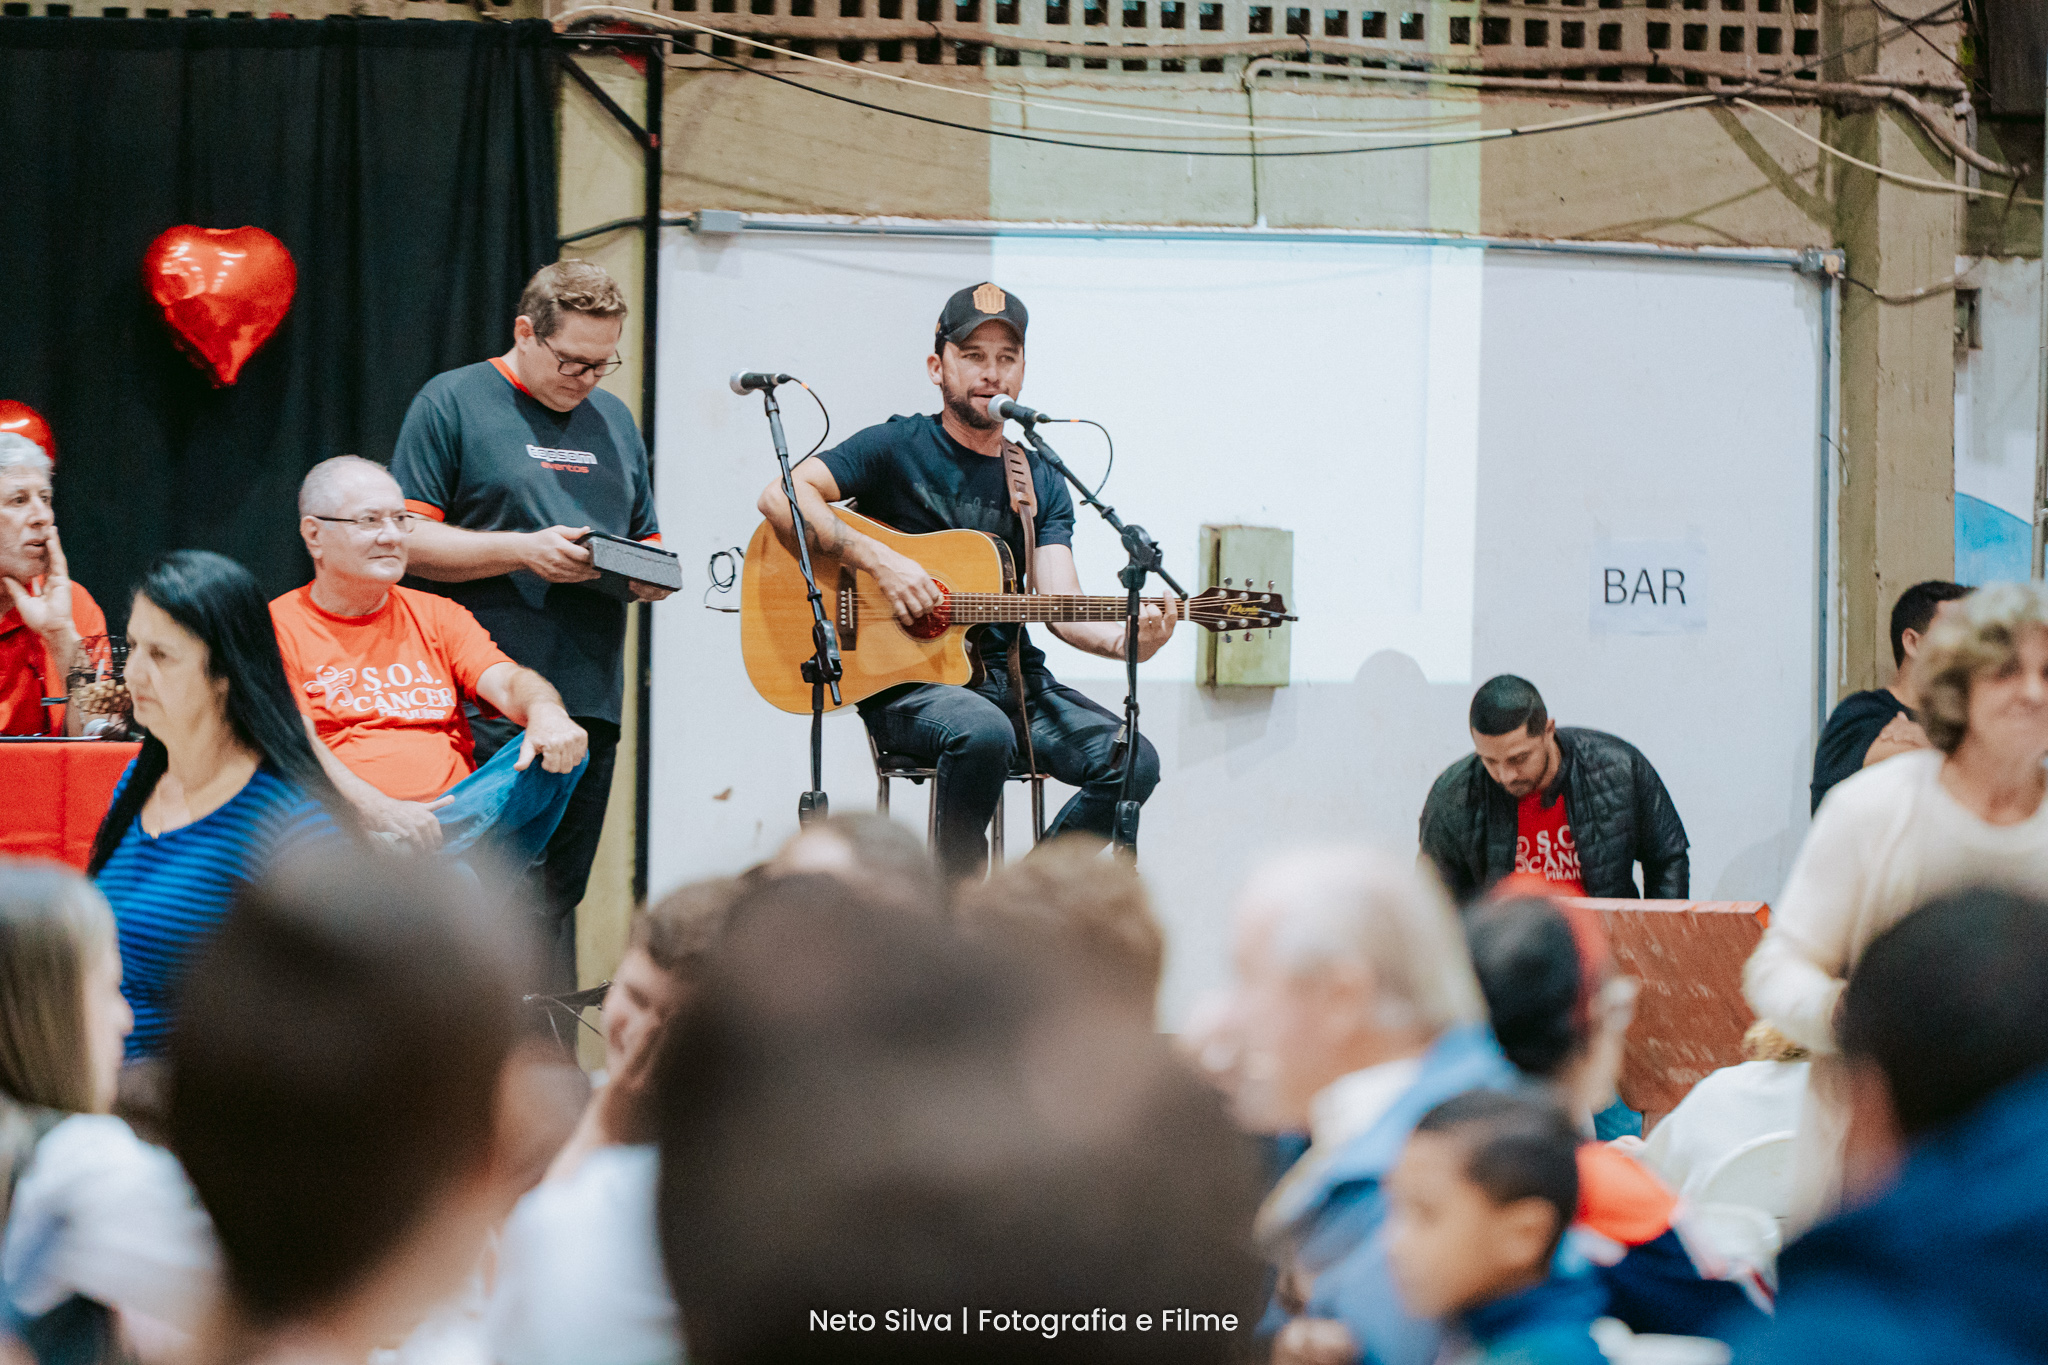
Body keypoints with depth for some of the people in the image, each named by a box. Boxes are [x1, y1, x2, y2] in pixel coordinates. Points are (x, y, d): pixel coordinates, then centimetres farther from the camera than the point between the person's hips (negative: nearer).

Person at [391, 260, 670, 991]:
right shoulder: (453, 403, 1)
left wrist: (651, 574, 2)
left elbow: (645, 541, 26)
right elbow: (408, 541, -5)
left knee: (557, 900, 8)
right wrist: (523, 550, -15)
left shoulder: (612, 420, 20)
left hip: (591, 703, 6)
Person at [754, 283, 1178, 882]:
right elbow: (781, 497, -12)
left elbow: (1060, 602, 0)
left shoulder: (1042, 484, 12)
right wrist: (880, 562, -21)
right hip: (907, 683, -5)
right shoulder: (896, 449, 1)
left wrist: (1124, 641, -22)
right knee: (984, 733, -37)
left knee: (1132, 761, -18)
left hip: (1014, 681, 5)